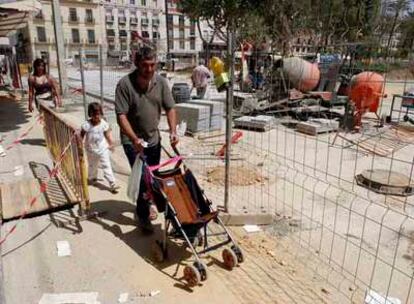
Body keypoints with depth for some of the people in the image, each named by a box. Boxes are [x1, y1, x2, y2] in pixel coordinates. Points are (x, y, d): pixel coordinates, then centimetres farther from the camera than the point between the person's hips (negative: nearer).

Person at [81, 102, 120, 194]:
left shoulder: (104, 124, -12)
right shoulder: (86, 125, -18)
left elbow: (107, 134, 2)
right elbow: (81, 136, -8)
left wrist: (110, 144, 5)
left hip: (103, 149, 0)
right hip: (91, 150, 0)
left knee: (107, 166, -2)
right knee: (92, 166, 22)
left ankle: (112, 184, 1)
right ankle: (92, 178, 50)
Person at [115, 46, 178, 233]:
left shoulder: (161, 82, -6)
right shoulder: (125, 84, -18)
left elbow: (169, 108, -1)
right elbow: (121, 115, -21)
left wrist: (173, 131, -16)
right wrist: (134, 139, -32)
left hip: (154, 138, 5)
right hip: (133, 141, -5)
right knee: (142, 178, -8)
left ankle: (147, 203, 43)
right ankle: (143, 215, 11)